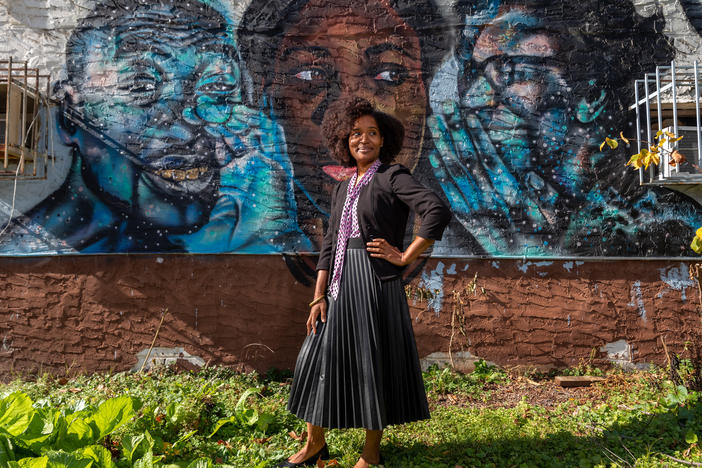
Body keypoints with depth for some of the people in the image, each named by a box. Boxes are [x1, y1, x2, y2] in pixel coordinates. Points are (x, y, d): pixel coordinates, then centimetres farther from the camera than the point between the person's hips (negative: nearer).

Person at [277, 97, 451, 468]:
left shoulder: (392, 176, -6)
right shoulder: (342, 189, 14)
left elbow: (437, 212, -20)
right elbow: (330, 243, 11)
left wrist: (404, 257, -14)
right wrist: (319, 296, 5)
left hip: (376, 283, -7)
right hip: (339, 284, 7)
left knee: (373, 364, 4)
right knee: (320, 358, 10)